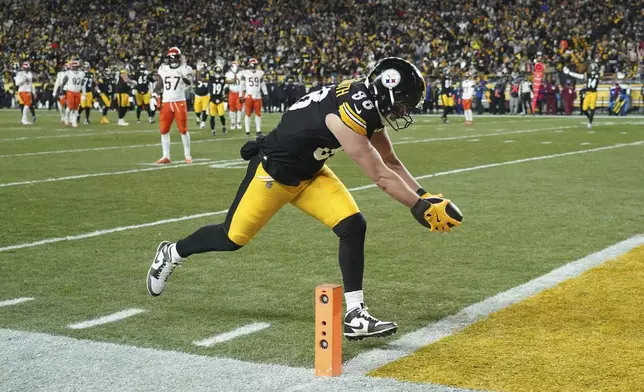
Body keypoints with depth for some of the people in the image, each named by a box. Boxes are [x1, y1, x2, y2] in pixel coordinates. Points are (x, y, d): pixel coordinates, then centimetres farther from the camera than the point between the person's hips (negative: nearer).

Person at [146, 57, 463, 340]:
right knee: (232, 238, 6)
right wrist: (421, 209, -23)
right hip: (274, 171, -8)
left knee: (353, 226, -10)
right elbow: (380, 176, -29)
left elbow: (390, 162, 5)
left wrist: (424, 196, -3)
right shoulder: (348, 113, -33)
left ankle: (355, 316, -6)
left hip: (310, 173, 8)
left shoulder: (369, 103, -6)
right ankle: (172, 253, 34)